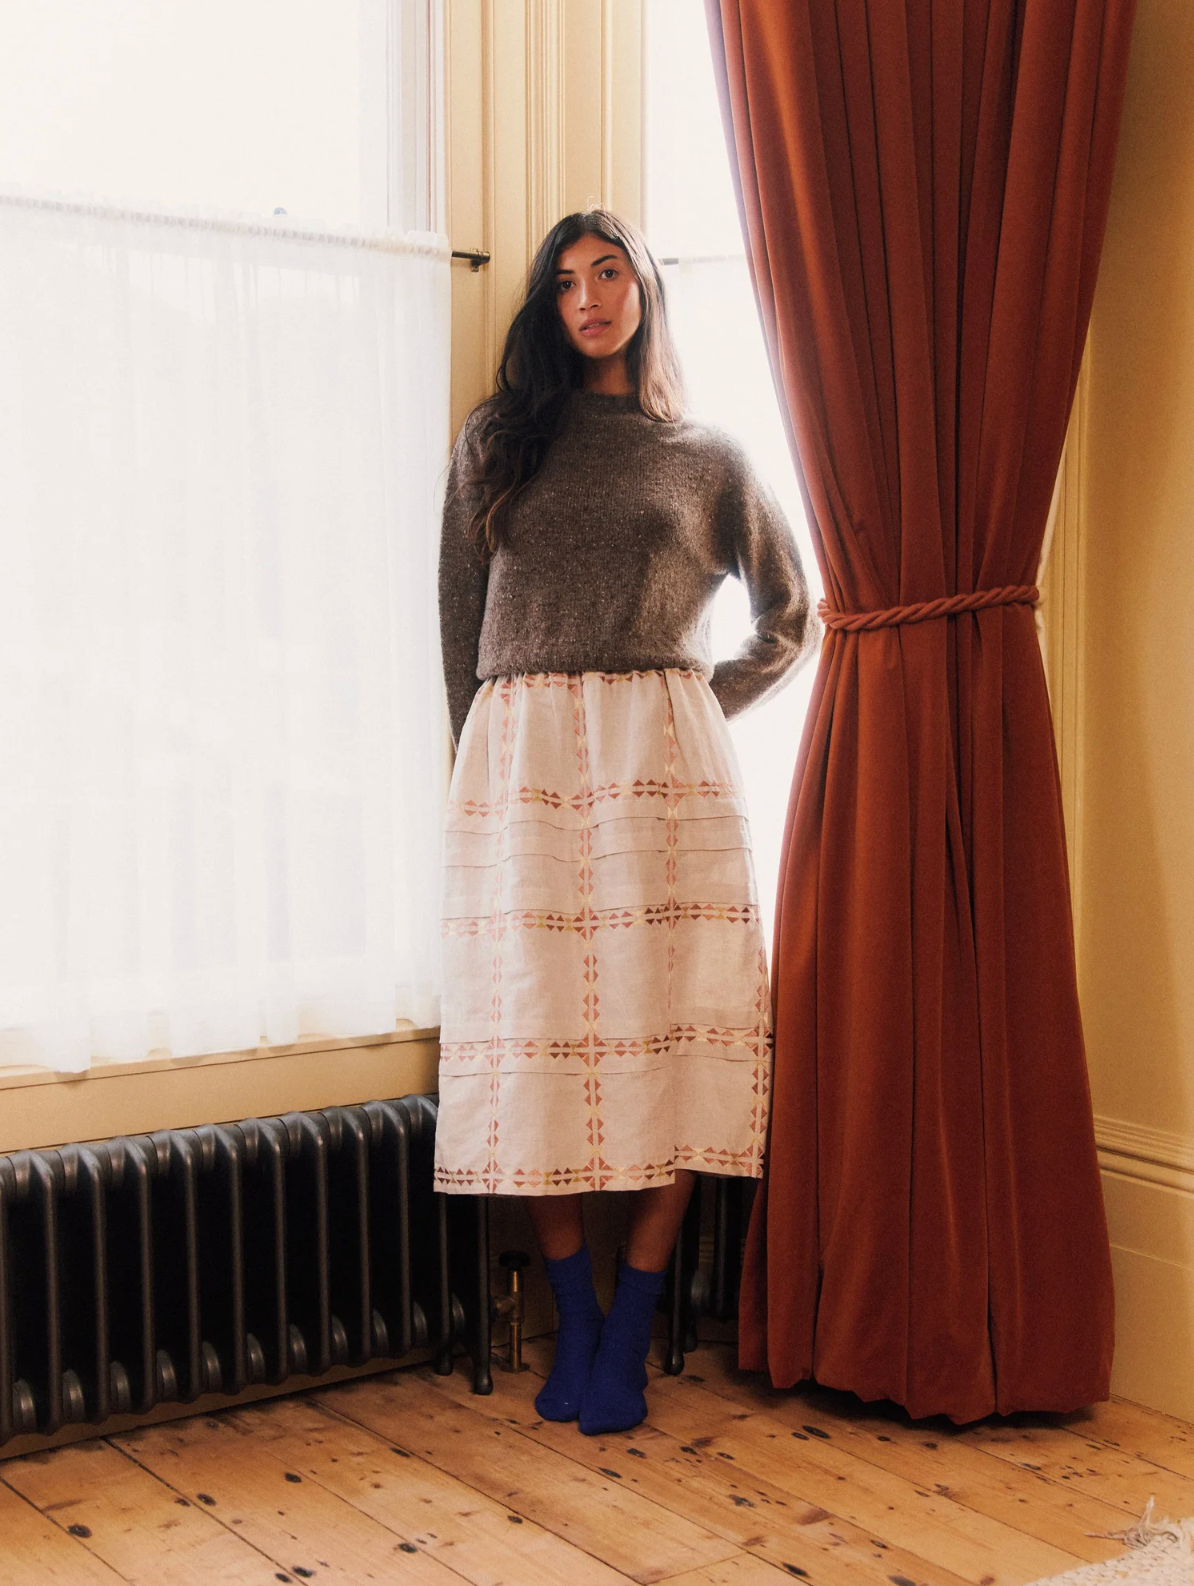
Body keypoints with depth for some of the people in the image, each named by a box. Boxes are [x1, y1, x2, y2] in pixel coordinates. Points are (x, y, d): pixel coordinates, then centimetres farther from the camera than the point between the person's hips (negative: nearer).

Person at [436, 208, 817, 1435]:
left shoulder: (704, 459, 14)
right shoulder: (496, 439, 15)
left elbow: (789, 620, 20)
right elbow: (459, 621, 15)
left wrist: (705, 706, 8)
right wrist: (478, 763, 9)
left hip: (663, 763, -1)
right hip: (521, 764, 1)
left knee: (664, 1034, -5)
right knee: (534, 1035, -1)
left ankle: (628, 1336, 6)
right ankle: (574, 1318, 14)